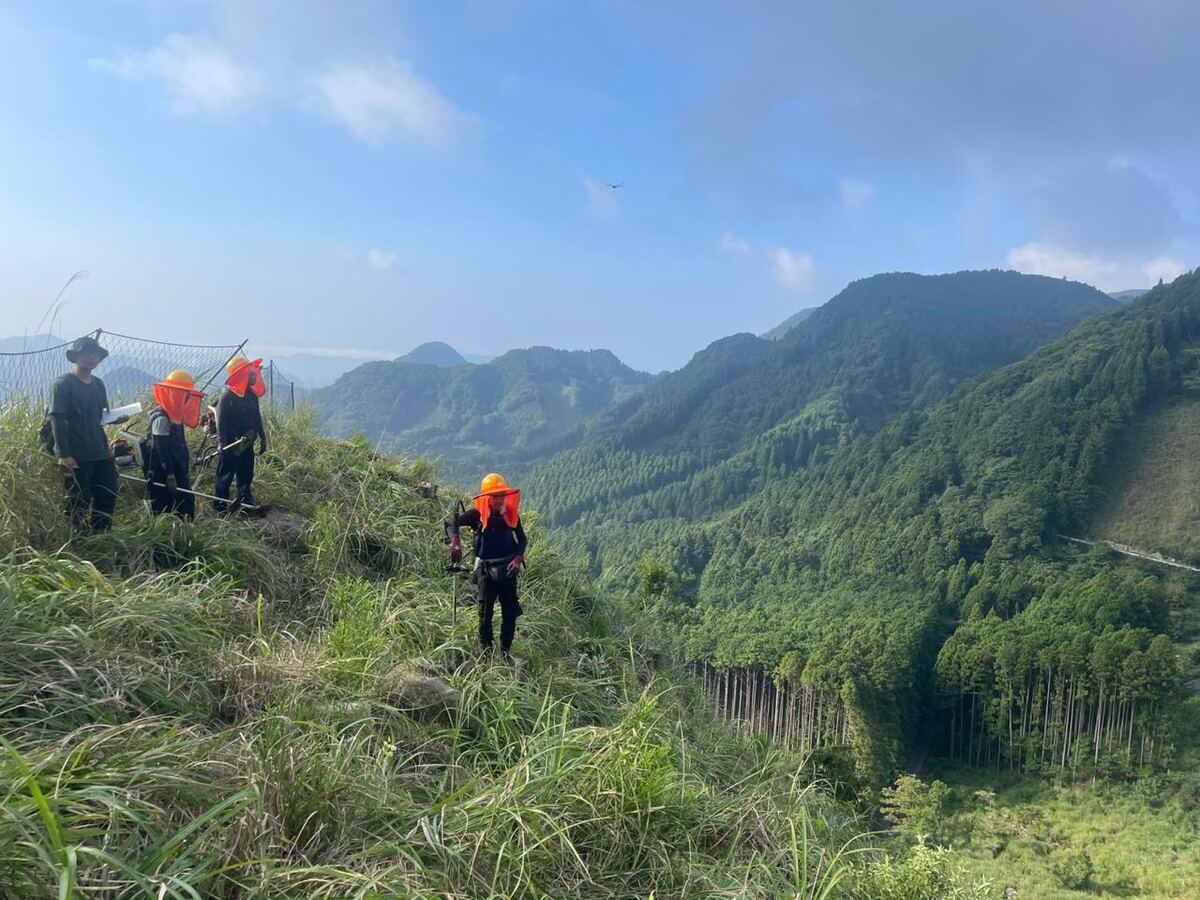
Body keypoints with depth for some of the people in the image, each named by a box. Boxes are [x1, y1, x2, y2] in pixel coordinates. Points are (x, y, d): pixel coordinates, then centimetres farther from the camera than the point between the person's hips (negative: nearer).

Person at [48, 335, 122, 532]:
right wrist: (63, 455, -20)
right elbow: (57, 420, -13)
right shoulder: (63, 385, -7)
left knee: (107, 501, 11)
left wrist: (115, 419, -2)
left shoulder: (98, 384, 13)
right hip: (76, 458, -7)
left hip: (102, 455, 7)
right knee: (80, 507, -1)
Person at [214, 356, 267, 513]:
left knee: (246, 475, 13)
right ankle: (221, 507, 7)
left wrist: (262, 438, 16)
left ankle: (247, 504, 22)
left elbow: (257, 417, 16)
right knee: (225, 476, 1)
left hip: (246, 444, 7)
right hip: (230, 445, -7)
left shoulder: (251, 394, 7)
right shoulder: (227, 396, -13)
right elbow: (221, 421, -16)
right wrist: (221, 444, -21)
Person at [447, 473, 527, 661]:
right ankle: (486, 651, 12)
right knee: (486, 613, 1)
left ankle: (506, 651, 20)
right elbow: (452, 523, -11)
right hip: (486, 569, -2)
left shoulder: (511, 514, 0)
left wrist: (518, 559, -10)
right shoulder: (478, 515, -8)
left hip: (508, 569, 3)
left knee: (510, 613, 5)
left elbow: (522, 539, 7)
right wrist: (455, 541, -30)